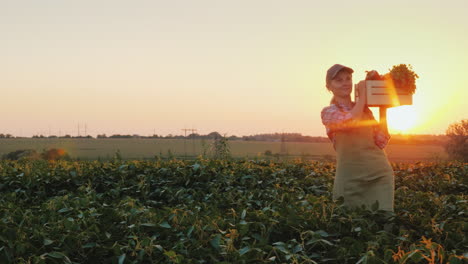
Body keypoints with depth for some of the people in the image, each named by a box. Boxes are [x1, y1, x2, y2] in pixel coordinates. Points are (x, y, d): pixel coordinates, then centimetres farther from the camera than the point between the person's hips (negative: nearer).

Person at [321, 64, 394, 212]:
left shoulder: (364, 109, 18)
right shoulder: (329, 112, 4)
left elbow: (381, 143, 10)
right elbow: (350, 121, -18)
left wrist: (383, 110, 5)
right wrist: (362, 95, -4)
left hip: (380, 173, 3)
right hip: (351, 177, -3)